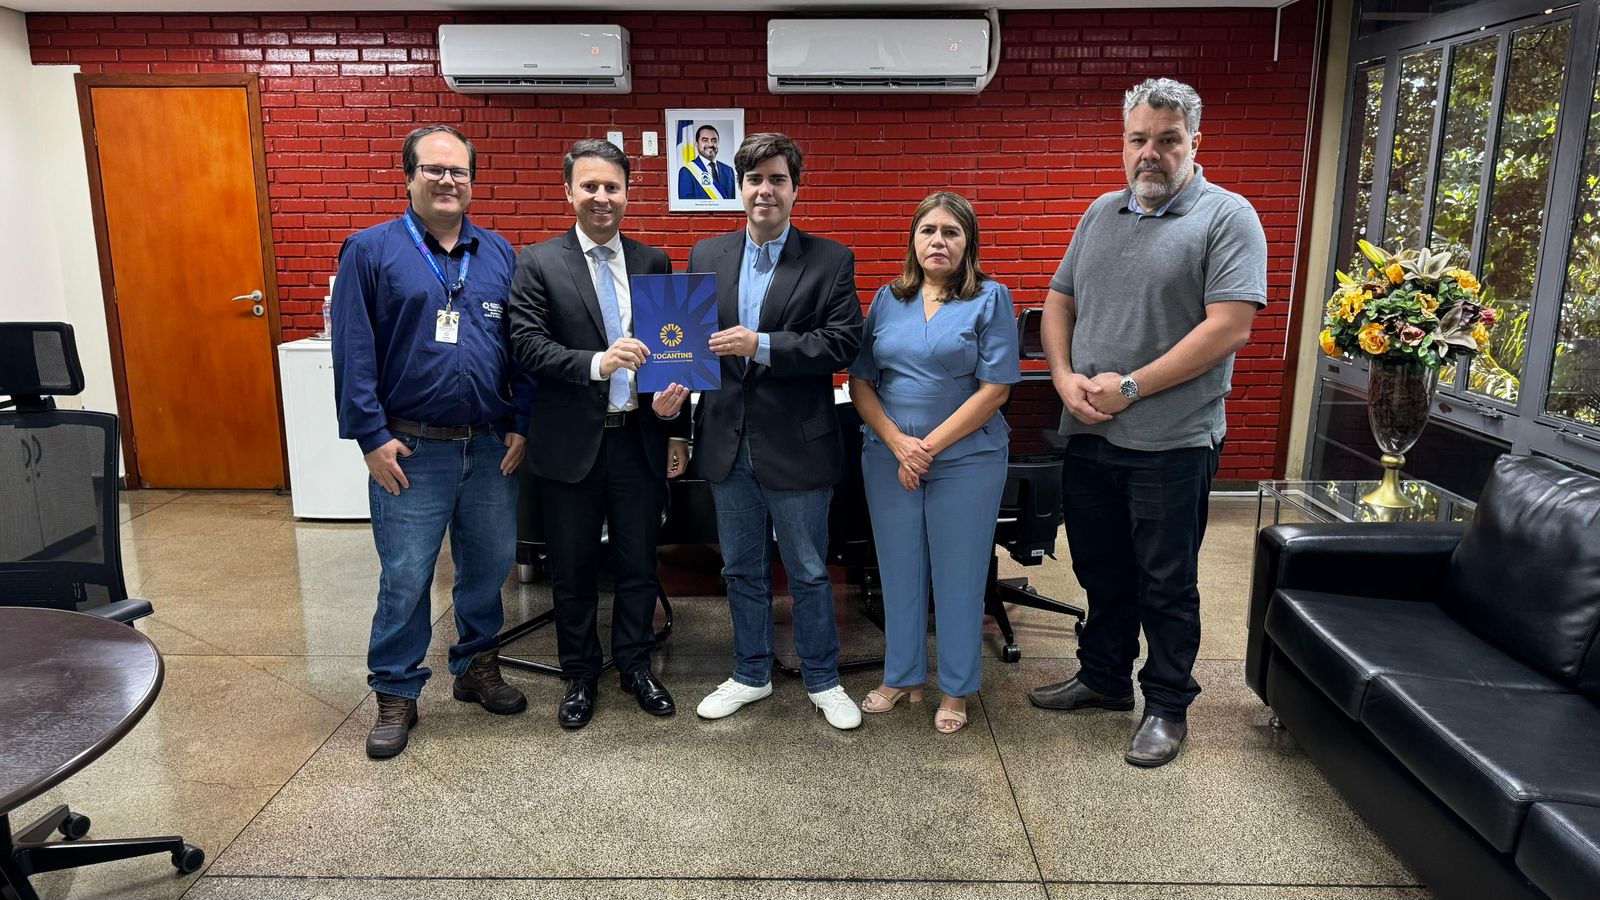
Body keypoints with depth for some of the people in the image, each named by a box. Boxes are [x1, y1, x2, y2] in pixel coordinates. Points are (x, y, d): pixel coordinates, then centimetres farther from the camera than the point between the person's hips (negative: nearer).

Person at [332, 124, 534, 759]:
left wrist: (521, 423, 2)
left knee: (490, 564, 13)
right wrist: (372, 437, -10)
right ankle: (395, 696, 20)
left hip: (491, 446, 4)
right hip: (412, 449, -3)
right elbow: (353, 350, -5)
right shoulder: (371, 250, -2)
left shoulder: (499, 254, 8)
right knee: (405, 577, 3)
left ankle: (478, 668, 33)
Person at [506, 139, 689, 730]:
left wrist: (676, 427, -3)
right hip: (572, 443, -2)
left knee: (639, 565, 13)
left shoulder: (653, 262, 6)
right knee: (573, 571, 12)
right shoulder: (538, 263, -2)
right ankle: (580, 677, 30)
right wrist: (597, 362, -26)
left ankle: (635, 665, 33)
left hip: (641, 440, 2)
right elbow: (528, 346, -12)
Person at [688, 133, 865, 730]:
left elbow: (843, 343, -13)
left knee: (808, 572, 9)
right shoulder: (706, 256, 7)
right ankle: (750, 674, 34)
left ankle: (822, 680, 28)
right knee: (742, 569, 17)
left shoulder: (830, 260, -4)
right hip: (728, 441, 4)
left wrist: (762, 345, -21)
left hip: (796, 444, -3)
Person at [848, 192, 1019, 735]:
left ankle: (955, 690, 23)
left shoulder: (991, 299, -3)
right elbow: (861, 381, 4)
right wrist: (897, 443, -11)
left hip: (966, 459, -3)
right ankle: (901, 676, 29)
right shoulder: (887, 299, 7)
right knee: (899, 571, 12)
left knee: (958, 576, 7)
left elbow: (995, 388, -10)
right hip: (888, 459, 3)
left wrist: (930, 446, -13)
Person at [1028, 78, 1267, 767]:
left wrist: (1130, 387, -17)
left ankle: (1167, 705, 24)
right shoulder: (1102, 213, 12)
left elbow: (1229, 328, -17)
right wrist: (1065, 377, -5)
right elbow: (1059, 303, 14)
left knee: (1166, 586, 7)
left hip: (1171, 444, -6)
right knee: (1101, 572, 18)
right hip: (1088, 435, 6)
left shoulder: (1226, 217, -7)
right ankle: (1104, 678, 36)